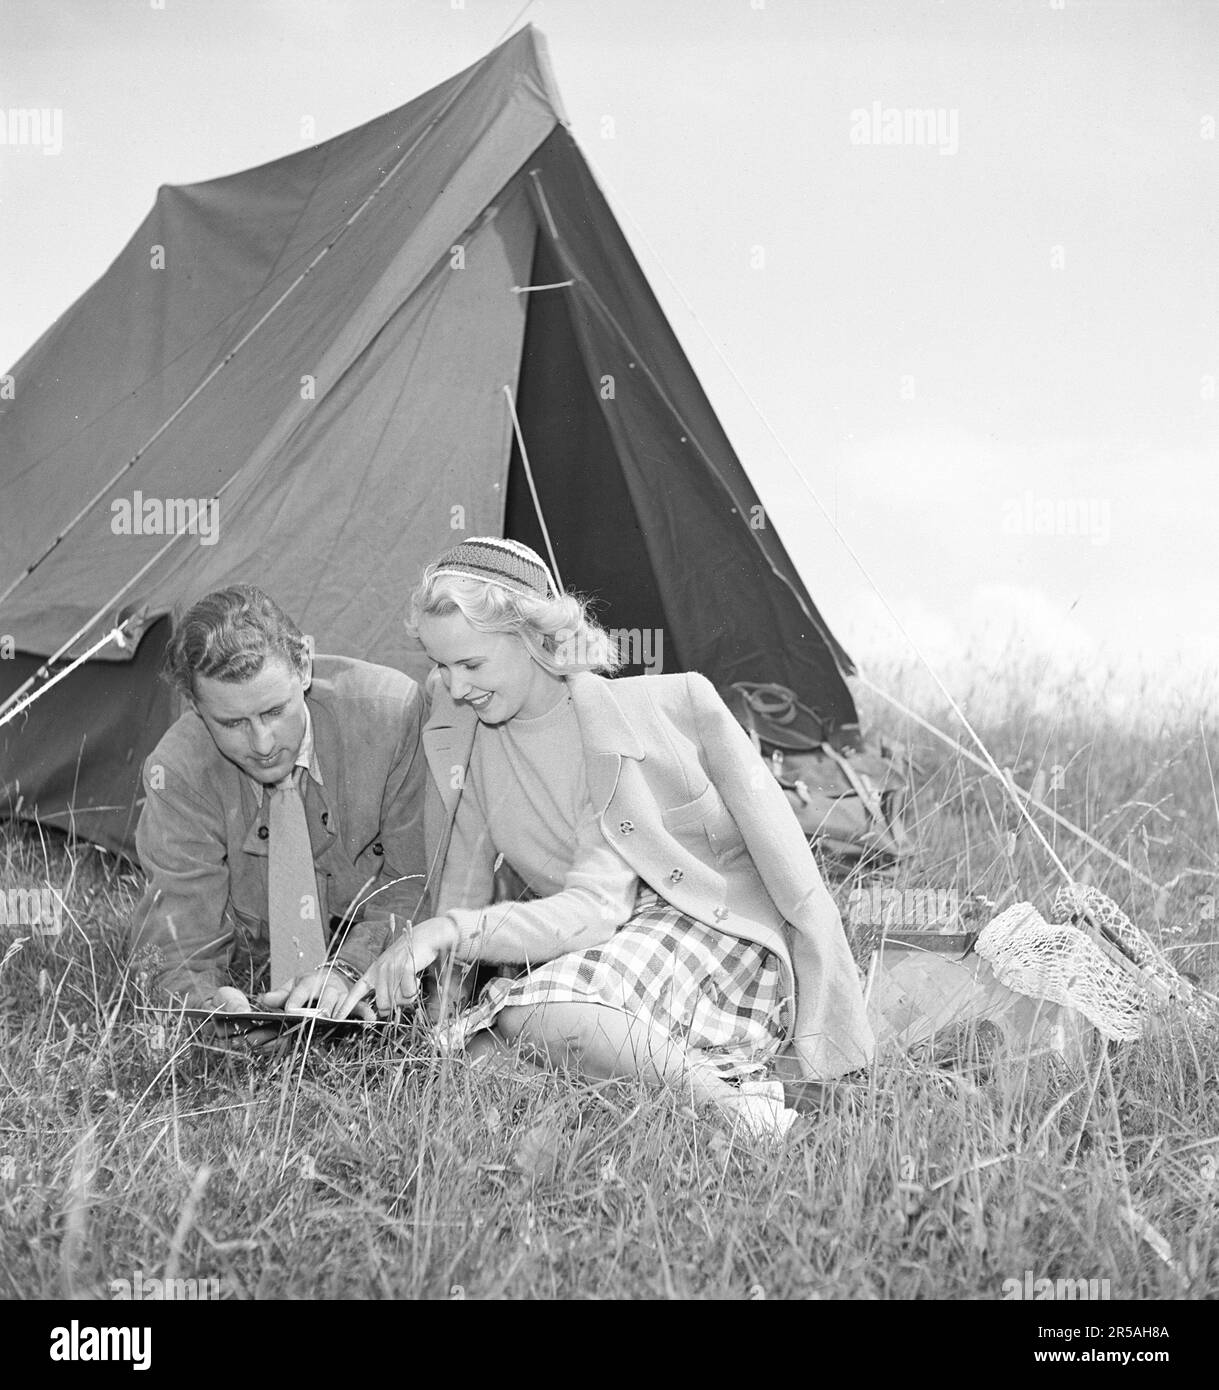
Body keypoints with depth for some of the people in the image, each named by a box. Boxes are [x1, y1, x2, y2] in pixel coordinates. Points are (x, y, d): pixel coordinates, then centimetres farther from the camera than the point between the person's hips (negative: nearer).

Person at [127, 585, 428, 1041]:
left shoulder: (390, 711, -22)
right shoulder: (177, 773, -21)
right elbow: (183, 942, -18)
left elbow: (415, 879, -12)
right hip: (256, 988, 0)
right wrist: (212, 1001, -41)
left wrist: (349, 969, -27)